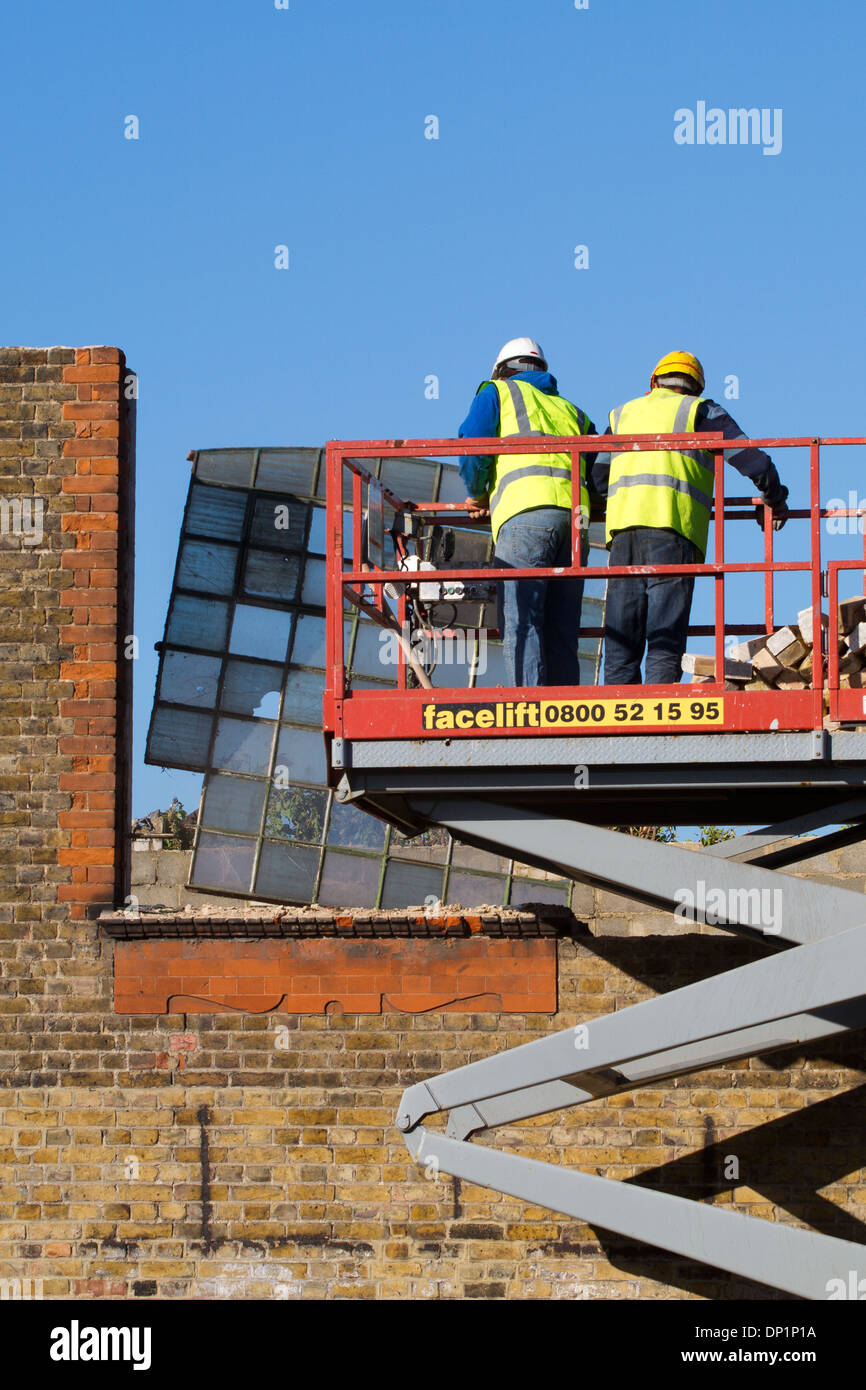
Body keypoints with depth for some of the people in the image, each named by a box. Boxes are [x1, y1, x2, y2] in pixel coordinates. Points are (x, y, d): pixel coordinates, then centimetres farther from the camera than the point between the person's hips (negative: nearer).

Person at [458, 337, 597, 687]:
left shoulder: (497, 392, 20)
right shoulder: (571, 410, 33)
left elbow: (472, 452, 7)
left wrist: (476, 496, 25)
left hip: (525, 514, -5)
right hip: (575, 515, 5)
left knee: (521, 623, -12)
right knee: (561, 630, 4)